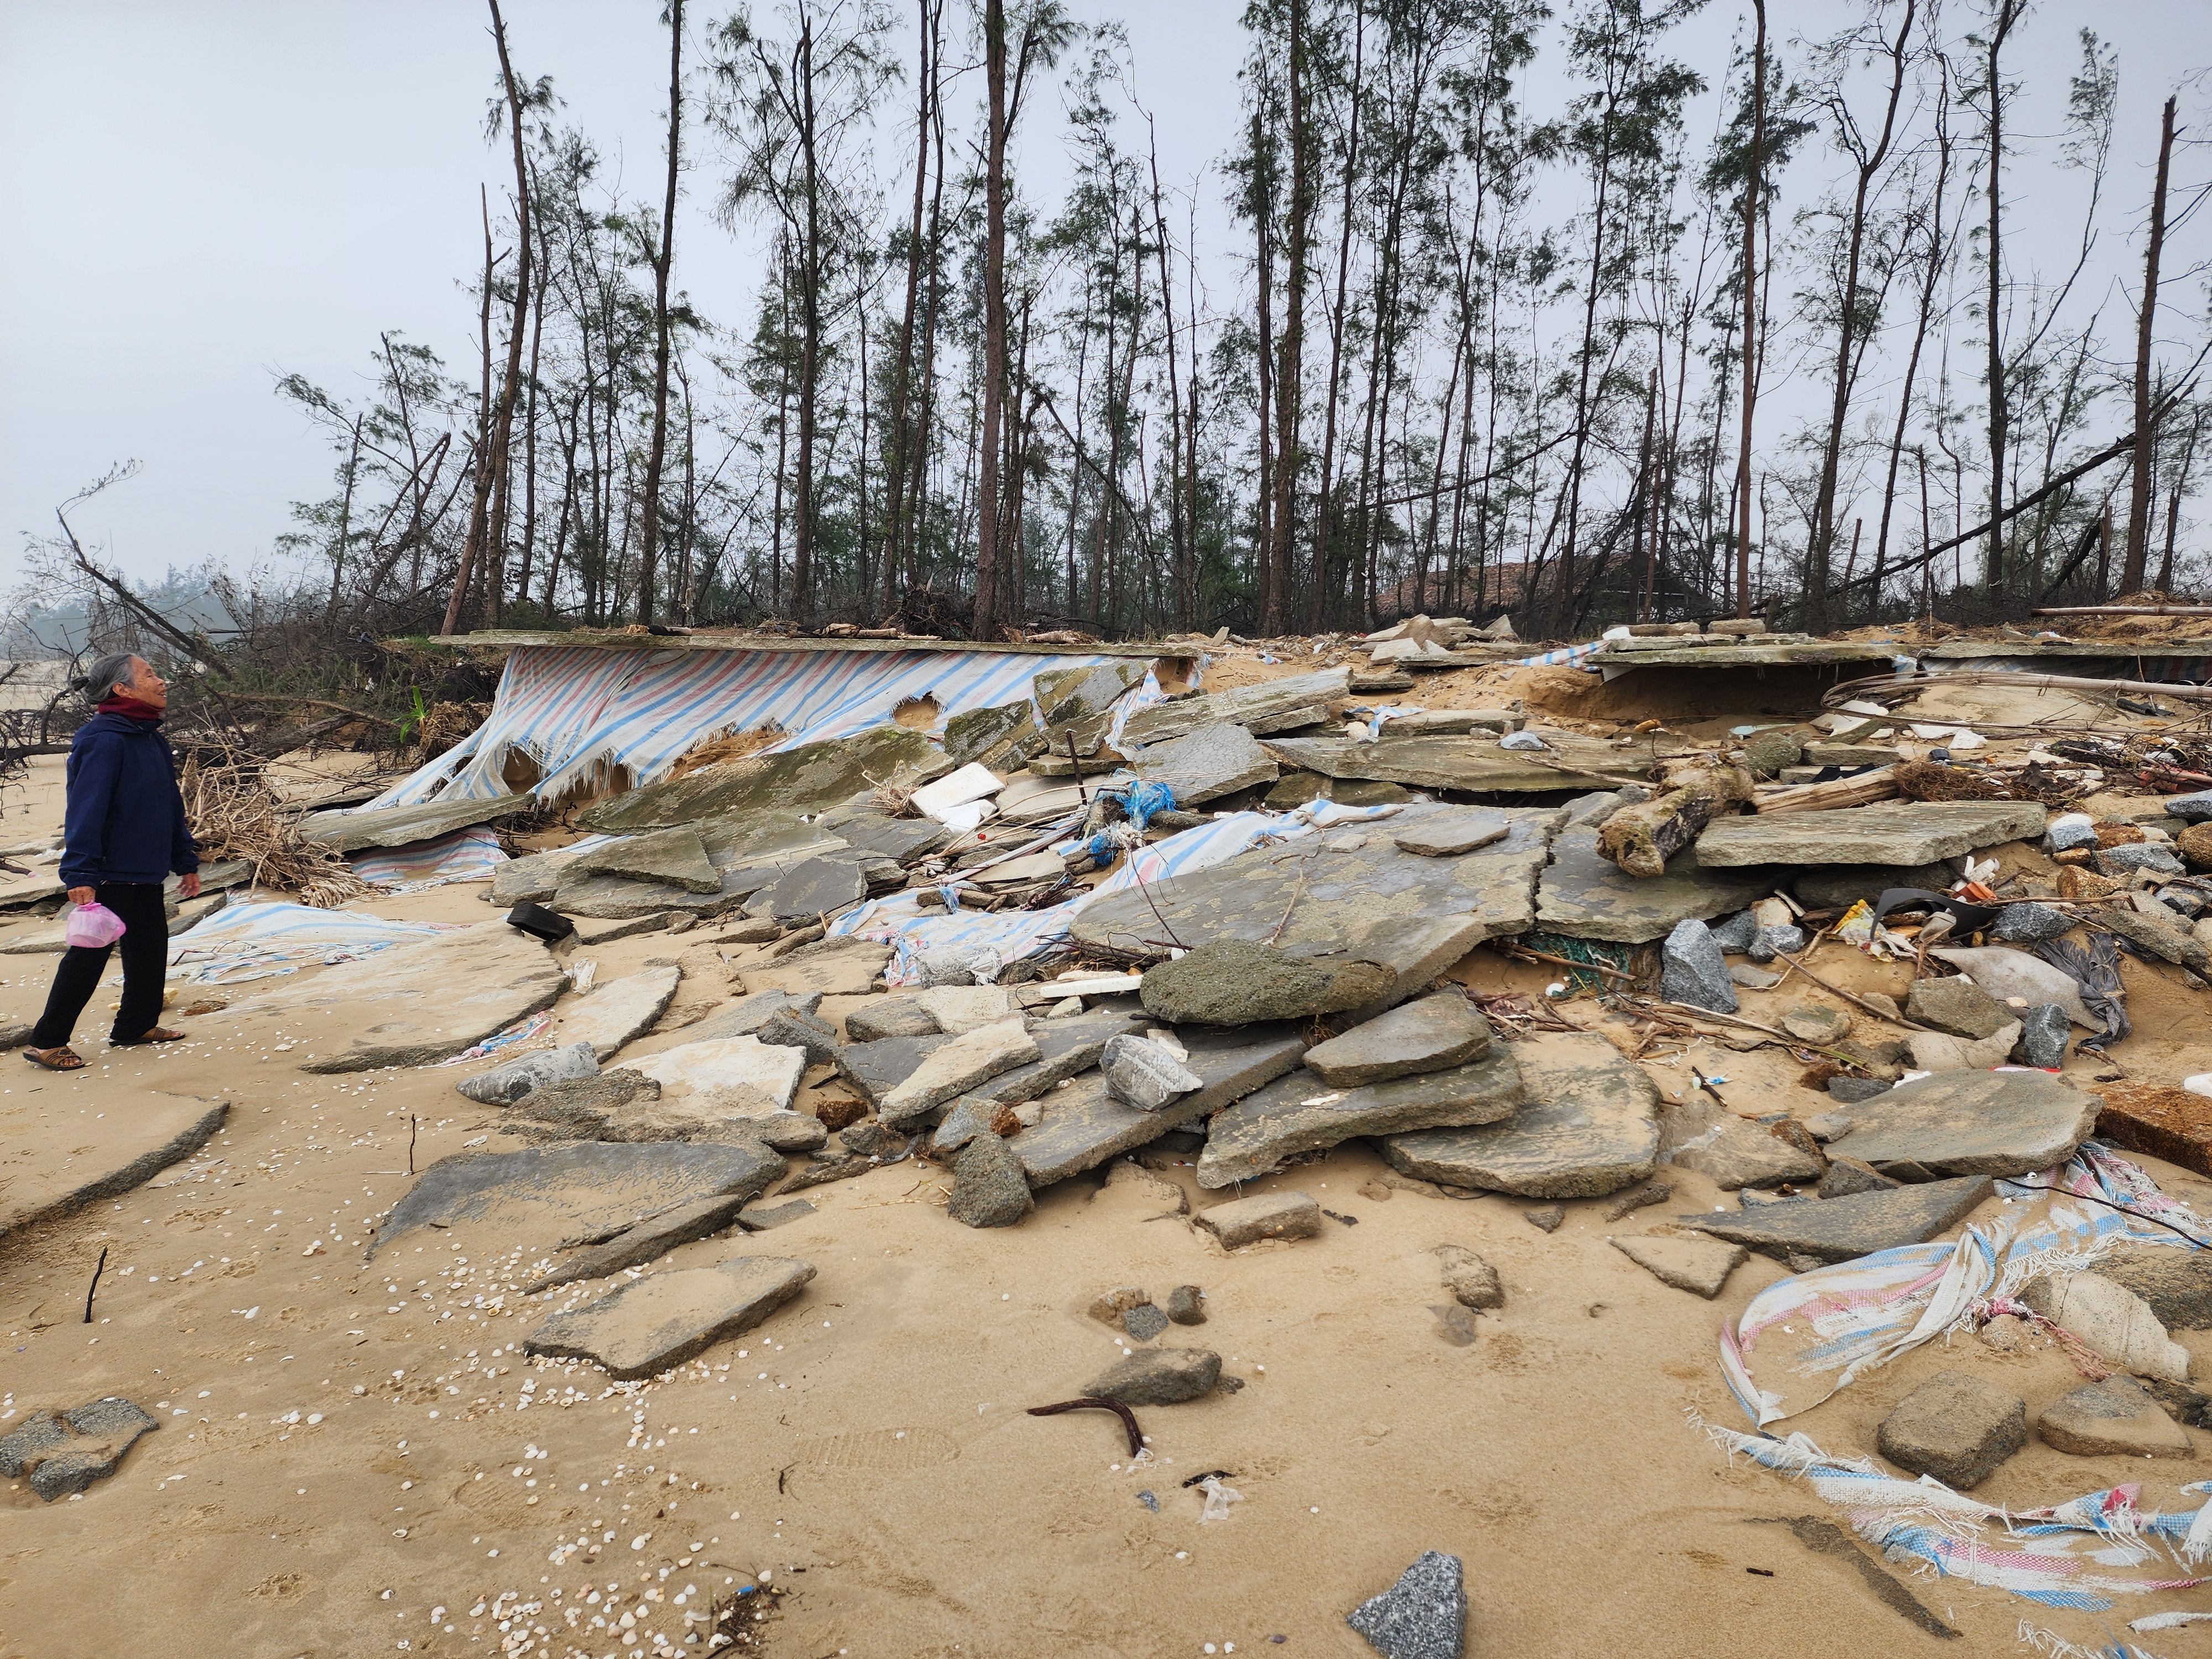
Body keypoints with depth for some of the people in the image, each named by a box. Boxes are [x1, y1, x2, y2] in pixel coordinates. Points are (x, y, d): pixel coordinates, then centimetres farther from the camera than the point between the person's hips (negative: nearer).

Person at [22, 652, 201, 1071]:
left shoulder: (152, 740, 11)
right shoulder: (103, 742, -17)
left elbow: (172, 808, 18)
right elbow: (86, 811, -22)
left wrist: (186, 862, 18)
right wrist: (81, 874, -26)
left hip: (147, 876, 9)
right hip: (110, 876, -8)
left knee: (150, 951, 14)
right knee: (87, 957, -1)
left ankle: (137, 1025, 29)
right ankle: (47, 1042, 11)